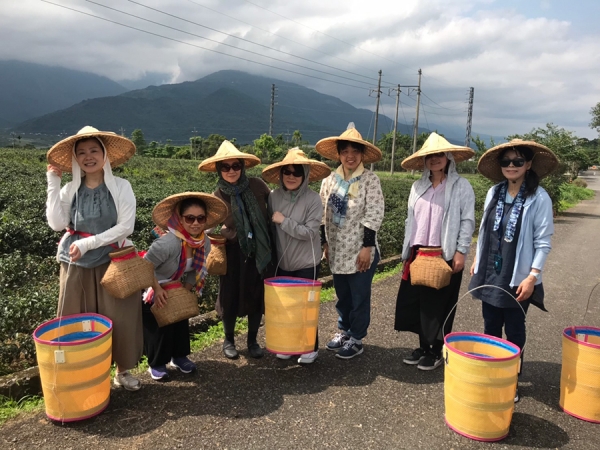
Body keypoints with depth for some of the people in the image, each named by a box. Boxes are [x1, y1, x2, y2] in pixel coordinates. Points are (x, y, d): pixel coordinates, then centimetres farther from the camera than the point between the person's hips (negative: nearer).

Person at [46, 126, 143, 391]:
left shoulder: (120, 187, -5)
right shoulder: (70, 189, 2)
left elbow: (126, 227, -12)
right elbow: (57, 224, -10)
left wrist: (87, 243, -16)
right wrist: (53, 183, -8)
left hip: (113, 262, -2)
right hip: (76, 264, 2)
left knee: (119, 319, 3)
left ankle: (123, 370, 20)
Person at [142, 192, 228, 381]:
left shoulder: (205, 243, -16)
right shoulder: (168, 242, -38)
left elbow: (195, 271, -1)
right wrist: (157, 289, -30)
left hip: (177, 291, 6)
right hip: (151, 293, -6)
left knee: (181, 323, 15)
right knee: (158, 328, 4)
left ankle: (179, 356, 37)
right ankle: (157, 364, 26)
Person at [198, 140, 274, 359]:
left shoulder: (257, 185, -7)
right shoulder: (218, 195, -6)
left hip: (259, 250, 1)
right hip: (234, 252, -1)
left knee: (257, 297, 12)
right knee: (231, 297, 10)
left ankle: (252, 341, 32)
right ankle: (228, 341, 33)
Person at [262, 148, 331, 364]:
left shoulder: (313, 199, -14)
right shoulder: (274, 197, -4)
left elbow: (309, 232, -19)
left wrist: (284, 221, -18)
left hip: (307, 264, -3)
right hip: (282, 263, 4)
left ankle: (311, 347, 25)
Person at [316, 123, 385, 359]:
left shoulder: (370, 180, -9)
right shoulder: (330, 180, 4)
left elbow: (374, 216, -14)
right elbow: (323, 215, 10)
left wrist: (367, 247, -18)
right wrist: (325, 243, 9)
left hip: (360, 251, -4)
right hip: (337, 251, 5)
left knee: (359, 297, 7)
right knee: (342, 295, 18)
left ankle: (356, 339, 22)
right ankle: (344, 330, 36)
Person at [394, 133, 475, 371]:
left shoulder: (461, 186, -3)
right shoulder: (418, 186, 11)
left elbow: (467, 221, -6)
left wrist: (461, 252, -12)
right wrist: (406, 252, 11)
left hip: (445, 255, -5)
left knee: (439, 305, 4)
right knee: (415, 302, 8)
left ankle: (436, 351, 19)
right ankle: (423, 346, 25)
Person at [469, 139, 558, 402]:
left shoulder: (539, 198, -12)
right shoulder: (494, 193, 2)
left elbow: (543, 242, -11)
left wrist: (532, 276, -16)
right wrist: (477, 260, 13)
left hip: (518, 277, -4)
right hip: (490, 273, 5)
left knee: (514, 331, 9)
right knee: (491, 327, 14)